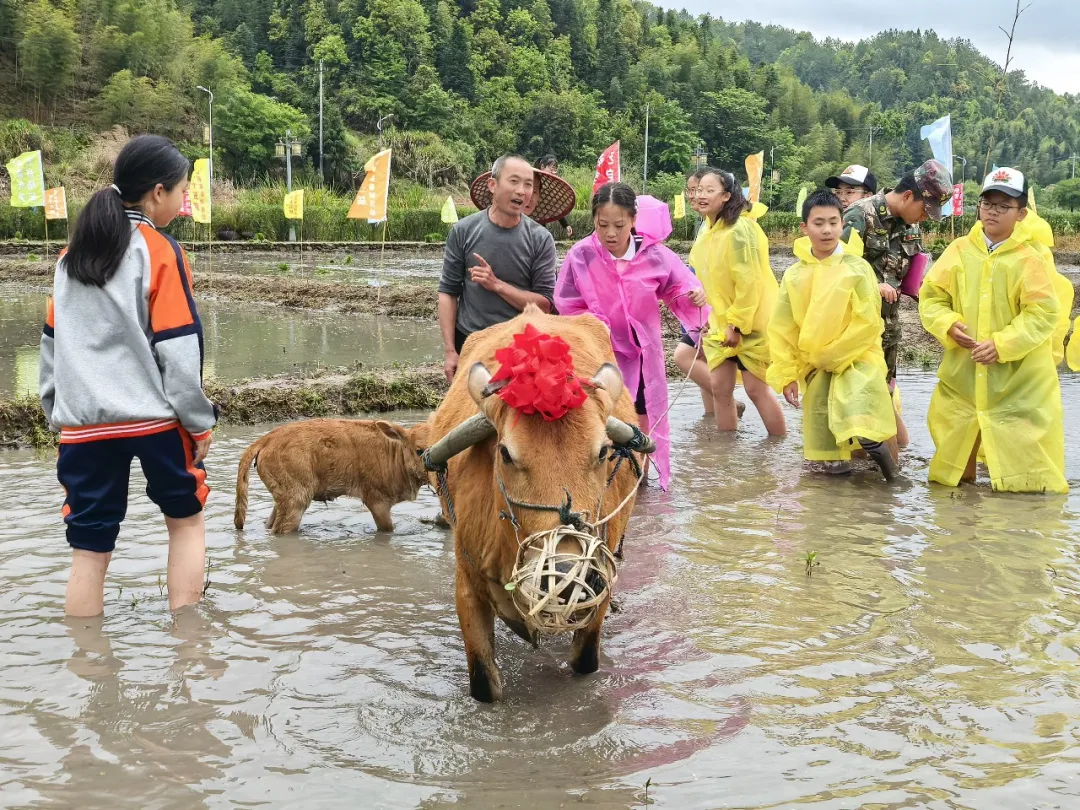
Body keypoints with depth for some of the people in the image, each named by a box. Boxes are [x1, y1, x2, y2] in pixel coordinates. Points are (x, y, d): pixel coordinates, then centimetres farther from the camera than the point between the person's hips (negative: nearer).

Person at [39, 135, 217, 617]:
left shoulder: (73, 255, 11)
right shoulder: (161, 252, -7)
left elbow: (52, 343, 14)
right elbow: (178, 350, -10)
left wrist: (56, 413, 22)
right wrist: (199, 423, -2)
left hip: (83, 423, 4)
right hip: (154, 417, -4)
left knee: (89, 550, 6)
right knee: (186, 520, 17)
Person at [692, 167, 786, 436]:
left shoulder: (740, 229, -21)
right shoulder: (709, 228, 7)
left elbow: (749, 282, -22)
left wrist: (737, 324, -20)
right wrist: (707, 317, 12)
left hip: (750, 324, -8)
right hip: (720, 323, 8)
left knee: (756, 389, 0)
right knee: (720, 388, 7)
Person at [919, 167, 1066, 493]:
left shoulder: (1030, 259, -9)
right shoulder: (959, 251, 2)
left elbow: (1043, 313, -14)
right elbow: (931, 295, 6)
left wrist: (1001, 344, -22)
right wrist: (948, 325, -13)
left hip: (1019, 378, -3)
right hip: (962, 372, 4)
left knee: (1024, 467, -1)